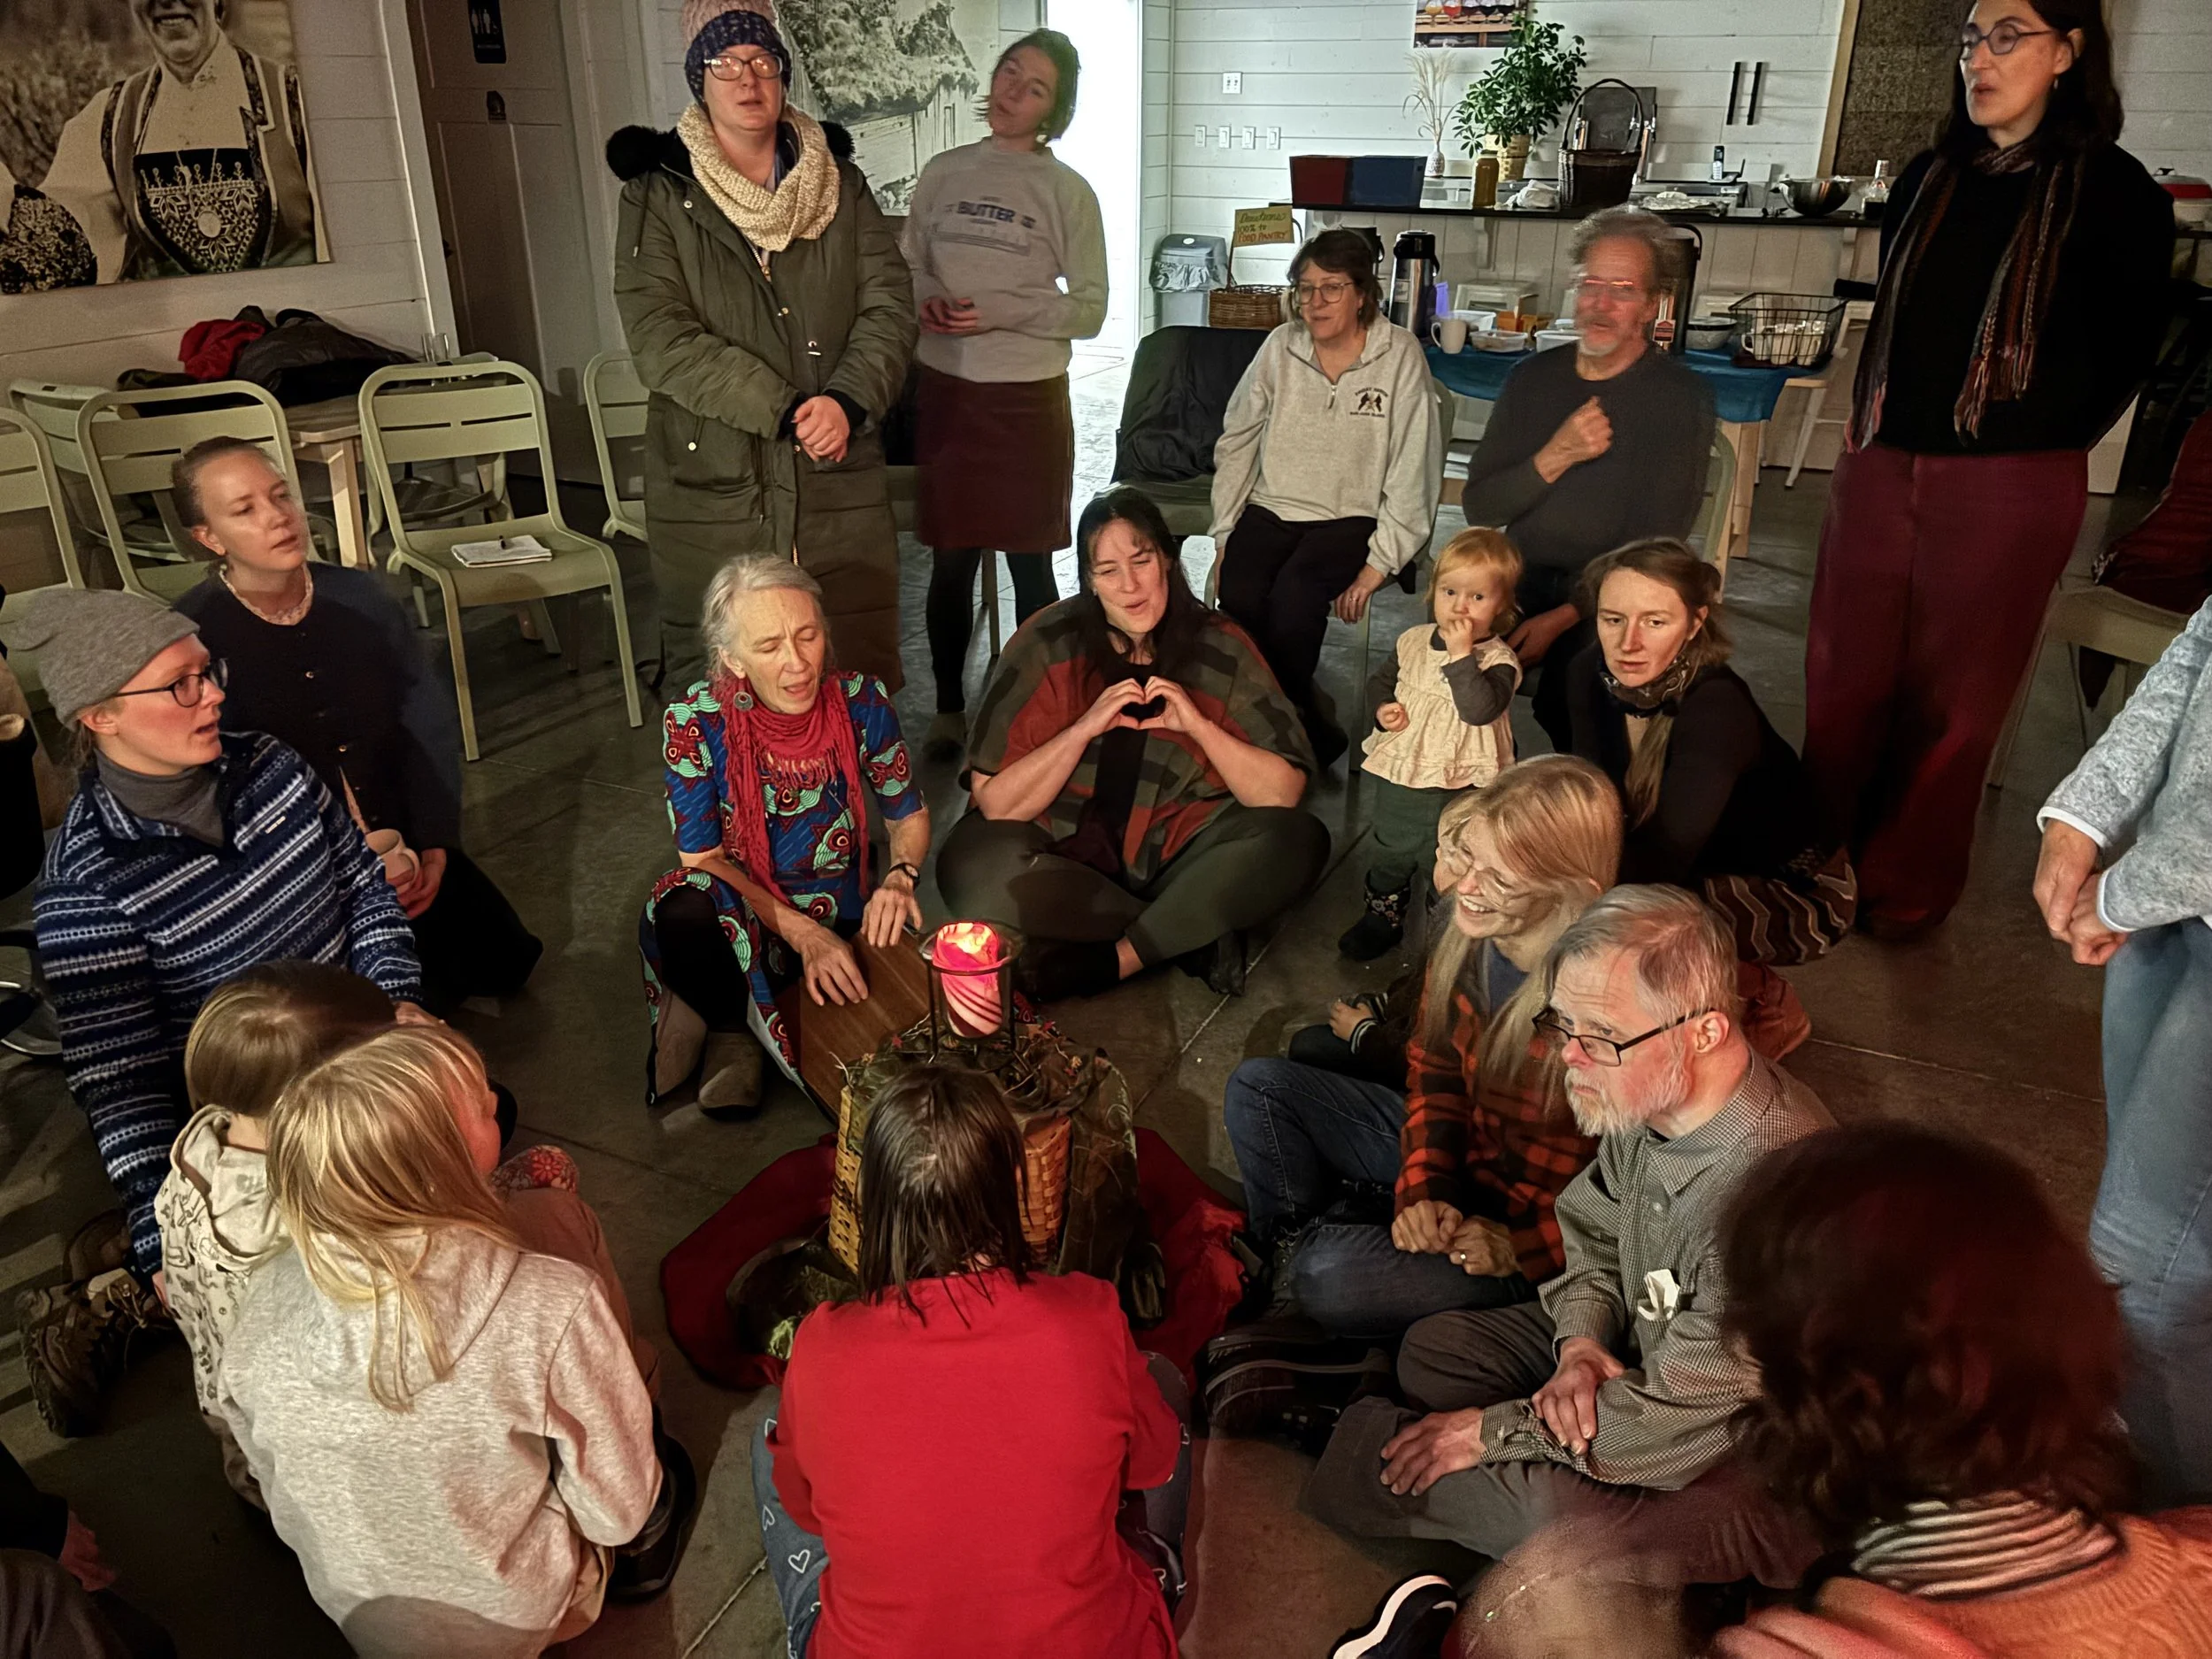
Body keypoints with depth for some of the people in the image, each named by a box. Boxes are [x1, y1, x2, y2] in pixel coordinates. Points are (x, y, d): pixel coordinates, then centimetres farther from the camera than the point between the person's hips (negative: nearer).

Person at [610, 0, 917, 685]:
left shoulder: (841, 187, 11)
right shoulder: (659, 196, 2)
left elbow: (890, 307, 2)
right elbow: (659, 340, -10)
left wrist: (847, 403, -17)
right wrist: (788, 412, -17)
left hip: (842, 493, 2)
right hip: (714, 496, -2)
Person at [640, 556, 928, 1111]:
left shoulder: (861, 702, -11)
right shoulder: (695, 722, -16)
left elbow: (909, 815, 3)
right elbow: (703, 859, -13)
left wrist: (900, 877, -19)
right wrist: (803, 935, -24)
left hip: (843, 915, 2)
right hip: (743, 920, -2)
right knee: (684, 914, -37)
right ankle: (734, 1026, -4)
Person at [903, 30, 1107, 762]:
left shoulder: (1068, 192, -4)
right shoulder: (943, 172, 5)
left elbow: (1088, 311, -6)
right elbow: (909, 268, 11)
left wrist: (998, 313, -17)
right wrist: (929, 303, -12)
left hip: (1028, 398, -3)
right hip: (944, 390, 3)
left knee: (1030, 564, 6)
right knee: (950, 561, 10)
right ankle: (949, 709, 25)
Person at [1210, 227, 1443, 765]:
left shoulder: (1399, 355, -5)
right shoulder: (1281, 347, 4)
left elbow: (1412, 468, -7)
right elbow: (1235, 444, 11)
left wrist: (1379, 565, -13)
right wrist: (1224, 535, 4)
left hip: (1349, 518, -3)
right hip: (1271, 508, 3)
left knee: (1291, 604, -31)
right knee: (1239, 599, -26)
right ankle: (1312, 737, -9)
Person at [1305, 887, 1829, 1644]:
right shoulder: (1648, 1093, -14)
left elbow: (1677, 1418, -29)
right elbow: (1593, 1232, 6)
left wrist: (1492, 1431, -17)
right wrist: (1582, 1342, -14)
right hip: (1643, 1344, 8)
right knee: (1432, 1352, 6)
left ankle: (1365, 1447, -5)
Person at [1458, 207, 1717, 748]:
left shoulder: (1683, 398, -6)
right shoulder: (1533, 378, 7)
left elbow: (1656, 545, -10)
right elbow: (1478, 509, 2)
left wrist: (1564, 618, -18)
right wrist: (1555, 456, -16)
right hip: (1521, 580, 4)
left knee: (1566, 699, -29)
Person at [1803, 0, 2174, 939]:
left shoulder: (2113, 193, -5)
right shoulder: (1928, 181, 10)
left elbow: (2118, 359, -2)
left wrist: (2028, 438, -5)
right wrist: (1873, 419, 12)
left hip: (2006, 489, -4)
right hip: (1880, 466, 5)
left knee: (1950, 701, 6)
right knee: (1843, 676, 9)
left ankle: (1905, 890, 21)